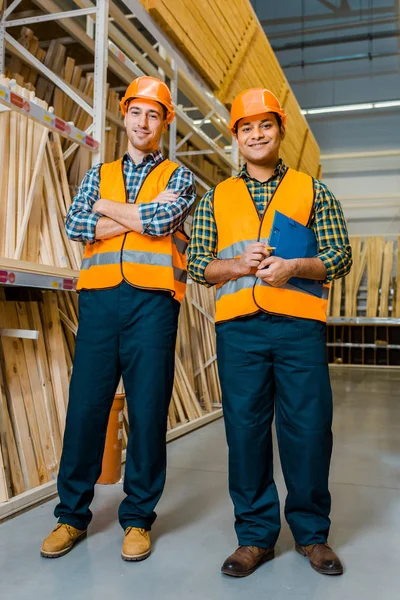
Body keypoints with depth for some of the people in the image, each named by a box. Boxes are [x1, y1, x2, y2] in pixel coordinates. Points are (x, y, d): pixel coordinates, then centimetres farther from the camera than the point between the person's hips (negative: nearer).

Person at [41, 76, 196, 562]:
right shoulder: (98, 175, 19)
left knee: (148, 410, 1)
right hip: (100, 299, 2)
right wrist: (142, 215, -5)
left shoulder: (178, 177, 12)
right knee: (85, 406, 3)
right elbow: (74, 226, 2)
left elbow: (162, 220, -9)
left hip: (153, 302, -2)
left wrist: (106, 207, 2)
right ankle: (72, 514, 18)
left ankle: (138, 517, 16)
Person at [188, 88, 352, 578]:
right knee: (245, 428, 4)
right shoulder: (216, 198, 15)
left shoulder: (313, 191, 12)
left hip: (299, 323, -1)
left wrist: (294, 266, -12)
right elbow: (197, 264, 10)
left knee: (308, 428, 2)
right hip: (238, 327, 1)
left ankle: (311, 532, 23)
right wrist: (240, 265, -9)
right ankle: (255, 534, 20)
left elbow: (340, 257, 6)